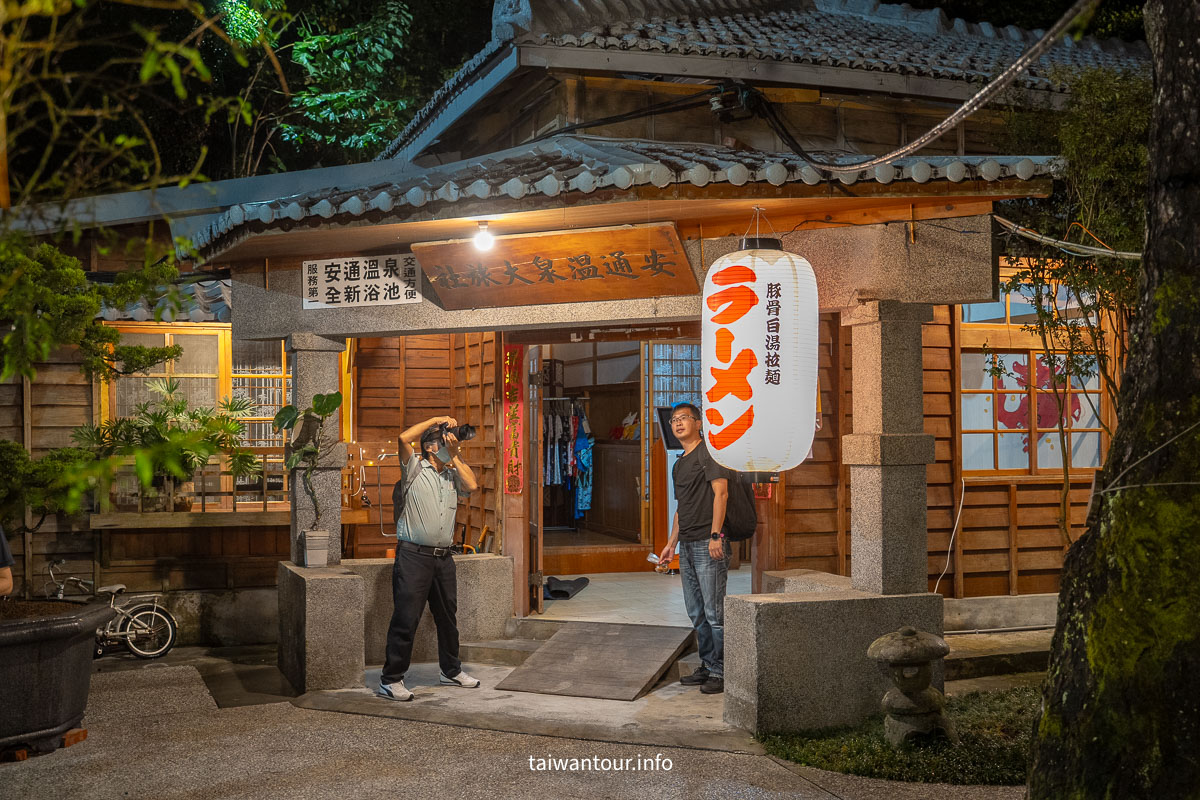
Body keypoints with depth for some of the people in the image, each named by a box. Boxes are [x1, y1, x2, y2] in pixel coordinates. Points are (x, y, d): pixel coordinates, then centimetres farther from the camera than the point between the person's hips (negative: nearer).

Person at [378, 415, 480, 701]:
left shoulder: (452, 475, 17)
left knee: (447, 616, 16)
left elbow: (472, 485, -1)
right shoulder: (416, 469, 1)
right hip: (414, 555, -6)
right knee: (406, 618, -5)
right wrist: (435, 420, -6)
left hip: (443, 557, 6)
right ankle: (390, 680, 2)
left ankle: (451, 671, 31)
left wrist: (455, 455, 2)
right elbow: (404, 438, -15)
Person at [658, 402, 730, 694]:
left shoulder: (708, 452, -7)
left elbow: (720, 493, -15)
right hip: (687, 547, 9)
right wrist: (671, 543, 22)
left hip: (708, 544, -9)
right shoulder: (679, 465, 20)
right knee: (696, 613, 13)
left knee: (714, 613, -6)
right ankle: (707, 666, 23)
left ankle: (721, 672, 1)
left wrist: (715, 536, -21)